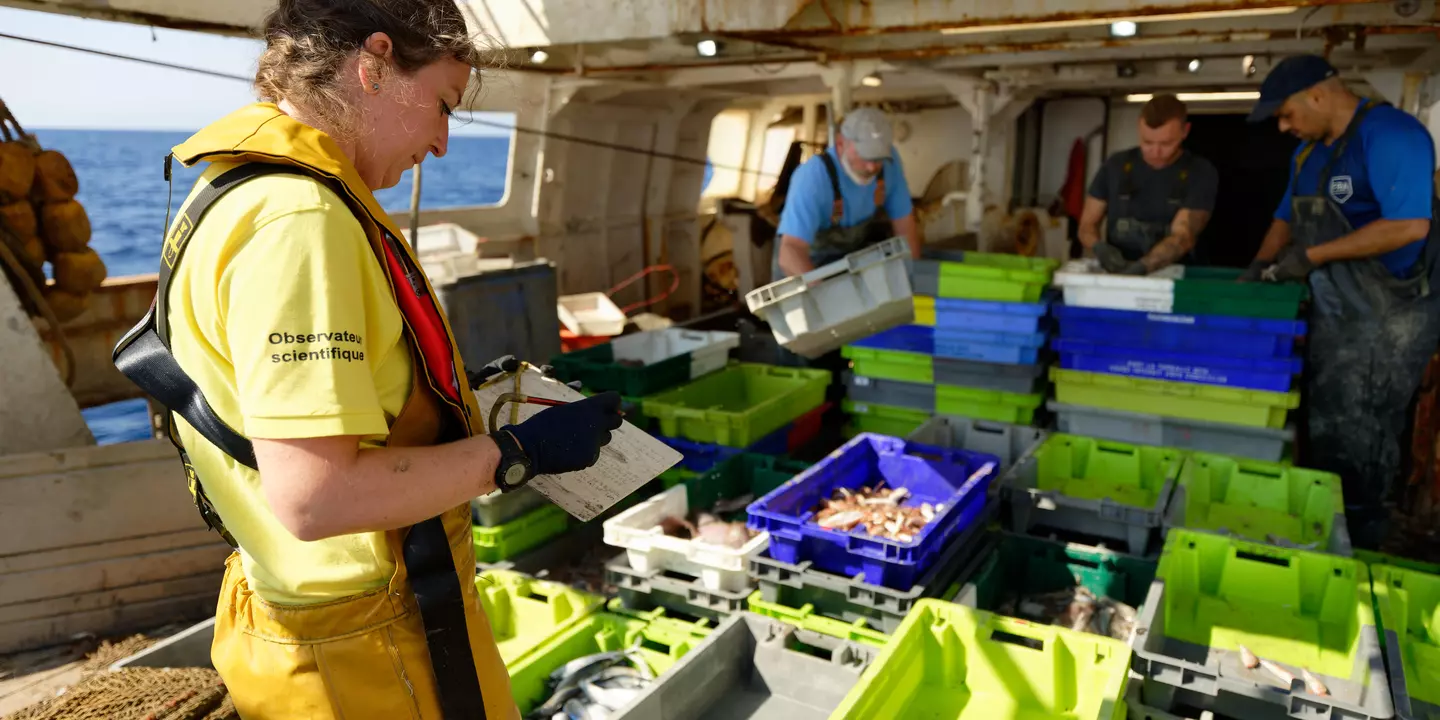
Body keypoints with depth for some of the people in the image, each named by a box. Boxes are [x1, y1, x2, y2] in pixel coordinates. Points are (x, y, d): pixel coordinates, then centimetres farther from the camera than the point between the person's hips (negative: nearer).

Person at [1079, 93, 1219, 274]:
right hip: (1114, 277, 1)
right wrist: (1100, 247, -16)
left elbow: (1183, 237, -14)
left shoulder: (1200, 173, -3)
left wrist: (1138, 268, -31)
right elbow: (1087, 224, 7)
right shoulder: (1116, 165, 4)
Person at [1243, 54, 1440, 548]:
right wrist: (1261, 264, 5)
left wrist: (1310, 256, -21)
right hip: (1331, 316, 9)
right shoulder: (1310, 149, 11)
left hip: (1386, 322, -9)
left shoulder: (1390, 133, -18)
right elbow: (1287, 217, 23)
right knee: (1324, 434, 17)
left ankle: (1352, 549, 17)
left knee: (1355, 447, 0)